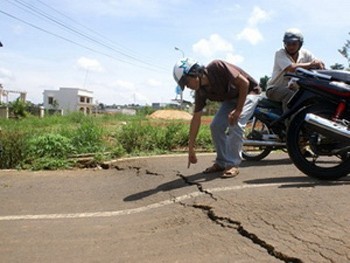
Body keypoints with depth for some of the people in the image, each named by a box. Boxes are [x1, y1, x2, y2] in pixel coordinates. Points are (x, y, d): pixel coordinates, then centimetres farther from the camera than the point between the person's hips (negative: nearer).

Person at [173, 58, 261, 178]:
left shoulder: (217, 67, -33)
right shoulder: (200, 92, -13)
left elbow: (244, 82, -28)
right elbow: (196, 119, -9)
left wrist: (238, 110, -28)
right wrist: (191, 148, -9)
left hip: (248, 92, -6)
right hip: (230, 99, 6)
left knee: (235, 124, -25)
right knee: (216, 126, -6)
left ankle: (233, 164, -14)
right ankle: (221, 163, 8)